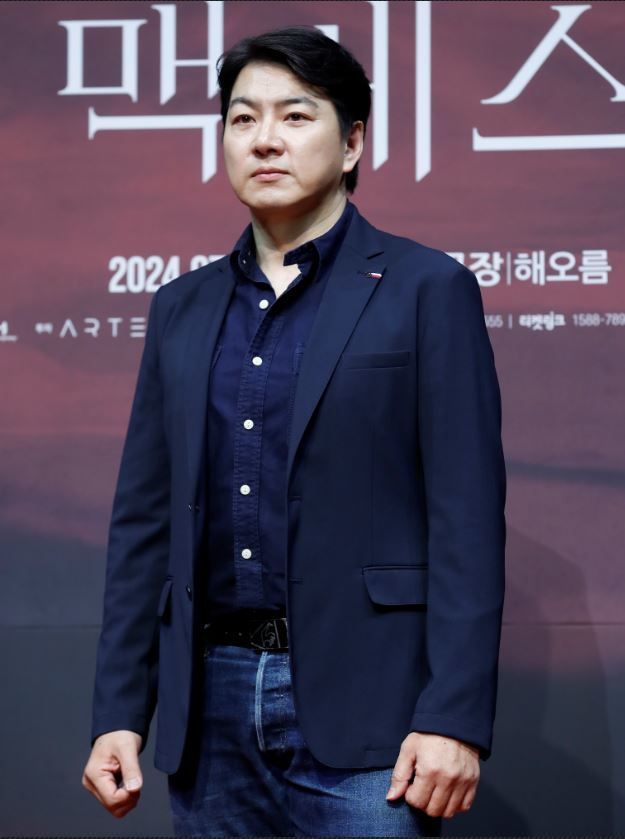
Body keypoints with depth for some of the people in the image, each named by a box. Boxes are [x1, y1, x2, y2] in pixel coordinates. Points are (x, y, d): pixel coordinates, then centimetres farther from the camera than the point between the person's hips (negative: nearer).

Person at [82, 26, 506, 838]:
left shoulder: (427, 290, -1)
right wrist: (118, 713, 6)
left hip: (360, 706, -4)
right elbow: (144, 521, 13)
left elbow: (467, 521, -7)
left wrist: (454, 718, -14)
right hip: (212, 708, 5)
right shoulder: (183, 308, 13)